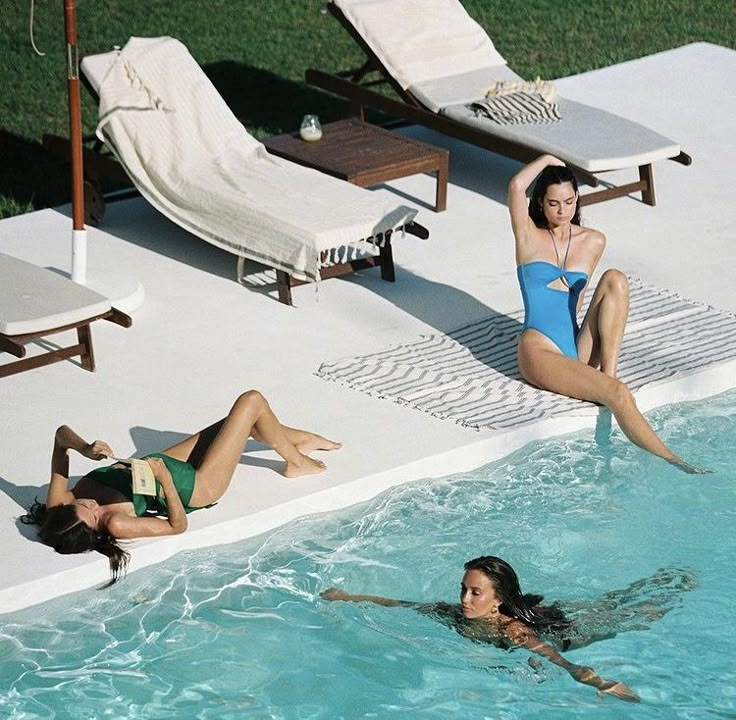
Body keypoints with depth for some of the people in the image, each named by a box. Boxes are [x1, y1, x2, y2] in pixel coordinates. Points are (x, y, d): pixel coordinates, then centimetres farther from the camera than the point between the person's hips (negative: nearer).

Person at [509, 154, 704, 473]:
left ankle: (607, 372, -27)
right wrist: (547, 160, 3)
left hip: (579, 349, 4)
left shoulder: (594, 241, 15)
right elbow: (516, 185, -12)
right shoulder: (529, 235, 4)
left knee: (615, 279, -21)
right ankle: (673, 463, -30)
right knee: (618, 394, -29)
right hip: (541, 351, -4)